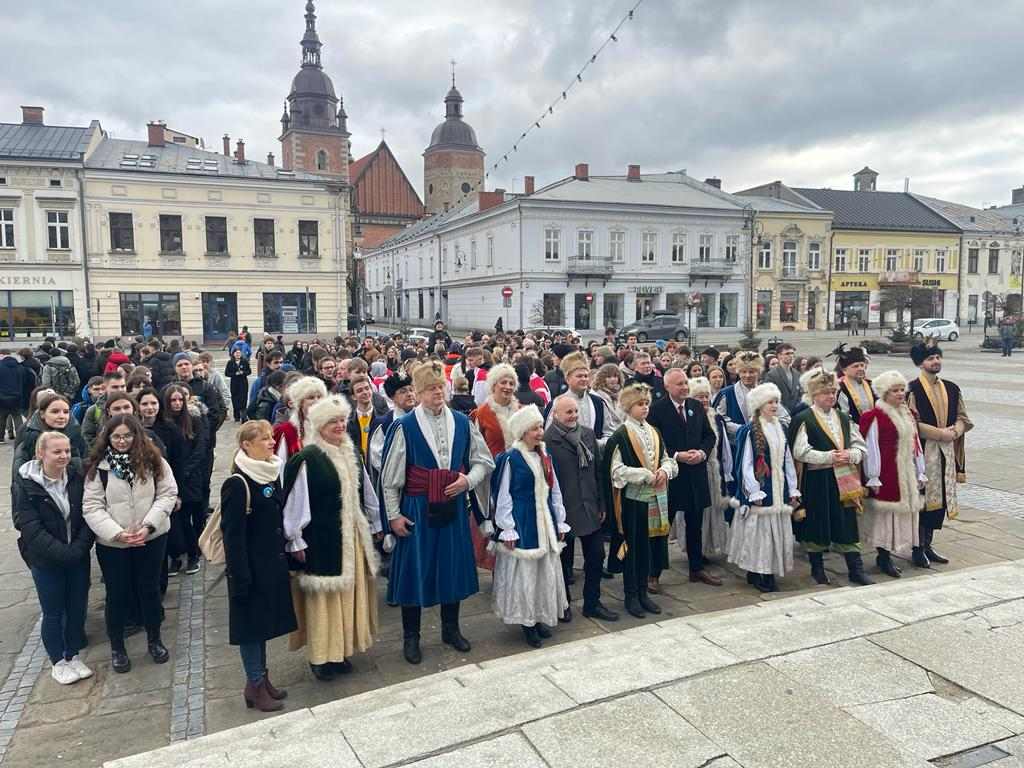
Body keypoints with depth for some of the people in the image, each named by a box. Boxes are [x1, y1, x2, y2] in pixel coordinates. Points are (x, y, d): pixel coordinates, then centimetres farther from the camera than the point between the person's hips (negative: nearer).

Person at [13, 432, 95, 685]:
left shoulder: (78, 476, -6)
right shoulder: (25, 485, -13)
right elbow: (31, 528, -17)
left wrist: (79, 548, -18)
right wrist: (63, 553, -22)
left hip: (79, 557, 3)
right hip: (47, 560, -3)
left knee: (78, 608, 13)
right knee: (54, 613, 10)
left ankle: (73, 655, 33)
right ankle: (58, 662, 30)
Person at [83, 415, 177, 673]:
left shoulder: (153, 462, -4)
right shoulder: (98, 467, -5)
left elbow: (167, 494, -5)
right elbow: (92, 507, -8)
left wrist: (148, 526, -16)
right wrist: (117, 533, -19)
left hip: (151, 539, 1)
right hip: (112, 543, 0)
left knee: (149, 590, 13)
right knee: (117, 595, 11)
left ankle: (154, 640, 32)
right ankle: (116, 647, 31)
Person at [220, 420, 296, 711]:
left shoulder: (273, 474, 5)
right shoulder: (238, 484, -18)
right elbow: (233, 535, -18)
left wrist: (284, 556, 12)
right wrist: (241, 578, -19)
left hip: (273, 564, 8)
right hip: (251, 567, -8)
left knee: (265, 620, 17)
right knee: (251, 622, 5)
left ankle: (261, 678, 30)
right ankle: (255, 685, 19)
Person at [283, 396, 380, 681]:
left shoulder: (352, 453, 7)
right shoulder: (307, 459, -14)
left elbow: (366, 494, 15)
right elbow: (295, 503, -13)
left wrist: (374, 525, 18)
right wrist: (296, 542, -12)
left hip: (352, 536, 7)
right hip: (321, 538, -6)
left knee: (349, 592, 13)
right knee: (324, 597, 3)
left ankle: (341, 649, 27)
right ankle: (321, 656, 17)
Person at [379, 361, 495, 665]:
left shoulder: (462, 423, 0)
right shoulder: (404, 427, -10)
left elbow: (484, 461, 8)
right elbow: (390, 476, -5)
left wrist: (467, 480, -10)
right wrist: (393, 515, -6)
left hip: (453, 507, 3)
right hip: (417, 509, -3)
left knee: (454, 566, 14)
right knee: (415, 570, 6)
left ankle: (451, 628, 34)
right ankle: (410, 637, 25)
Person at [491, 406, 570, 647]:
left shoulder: (545, 457, 7)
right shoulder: (510, 459, -12)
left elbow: (555, 492, 13)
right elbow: (503, 498, -10)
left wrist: (560, 523, 12)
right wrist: (508, 530, -12)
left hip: (545, 522, 6)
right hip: (522, 524, -6)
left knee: (547, 571, 12)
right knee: (524, 573, 2)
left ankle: (541, 617, 27)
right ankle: (527, 622, 16)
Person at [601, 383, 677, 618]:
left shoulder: (653, 432, 9)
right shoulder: (620, 435, -11)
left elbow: (667, 459, 14)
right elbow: (617, 470, -16)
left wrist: (665, 470, -9)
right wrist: (647, 475, -17)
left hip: (653, 498, 6)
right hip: (631, 499, -6)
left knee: (646, 545, 13)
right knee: (631, 546, 4)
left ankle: (643, 592, 25)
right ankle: (631, 596, 16)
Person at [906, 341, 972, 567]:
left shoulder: (951, 388, 10)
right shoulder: (912, 389, -8)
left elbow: (963, 418, 12)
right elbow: (913, 423, -14)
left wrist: (954, 431, -7)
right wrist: (941, 433, -14)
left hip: (946, 451, 6)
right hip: (923, 450, -6)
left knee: (940, 497, 9)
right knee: (923, 497, -3)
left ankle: (928, 544, 19)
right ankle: (918, 546, 7)